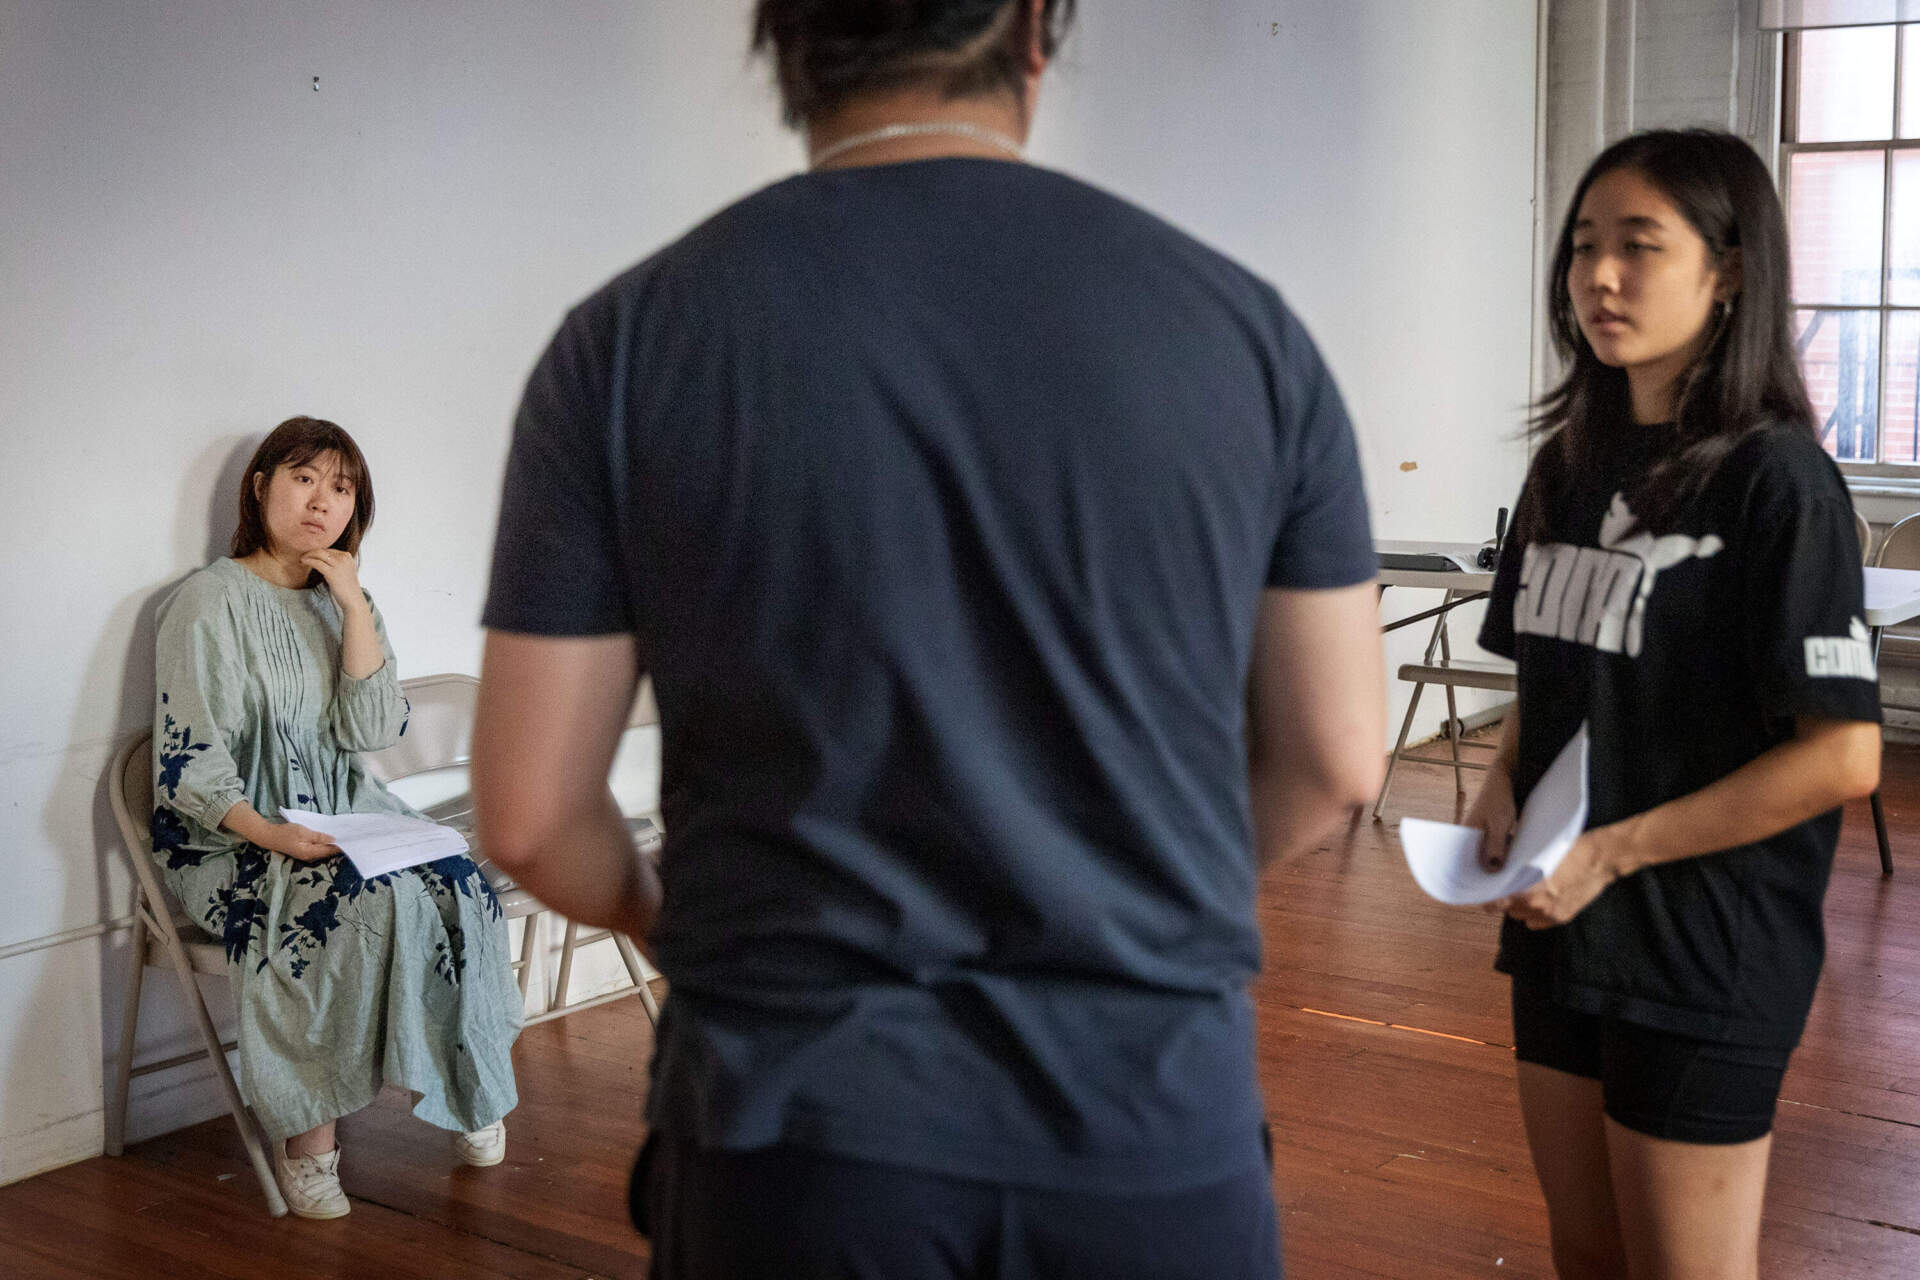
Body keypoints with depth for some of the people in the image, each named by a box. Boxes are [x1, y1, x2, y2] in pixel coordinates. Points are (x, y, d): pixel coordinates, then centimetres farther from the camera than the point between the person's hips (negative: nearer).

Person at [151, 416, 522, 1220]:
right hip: (232, 835, -6)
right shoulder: (211, 602, -7)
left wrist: (355, 604, -9)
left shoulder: (342, 600, 12)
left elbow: (375, 730, -3)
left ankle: (464, 1092, -4)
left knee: (456, 884, -21)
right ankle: (305, 1132, -21)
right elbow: (188, 764, -12)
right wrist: (270, 834, -28)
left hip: (343, 815, 6)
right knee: (379, 903, -31)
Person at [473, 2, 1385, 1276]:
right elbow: (1334, 762, 4)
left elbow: (534, 814, -3)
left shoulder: (628, 342, -6)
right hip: (1152, 1132, 1)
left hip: (799, 1134, 0)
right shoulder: (1240, 322, -3)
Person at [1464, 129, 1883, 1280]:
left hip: (1706, 955, -6)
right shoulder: (1573, 464, 8)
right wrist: (1504, 781, -2)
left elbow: (1845, 754, -19)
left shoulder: (1775, 480, -14)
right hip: (1561, 927, 7)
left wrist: (1611, 851, -18)